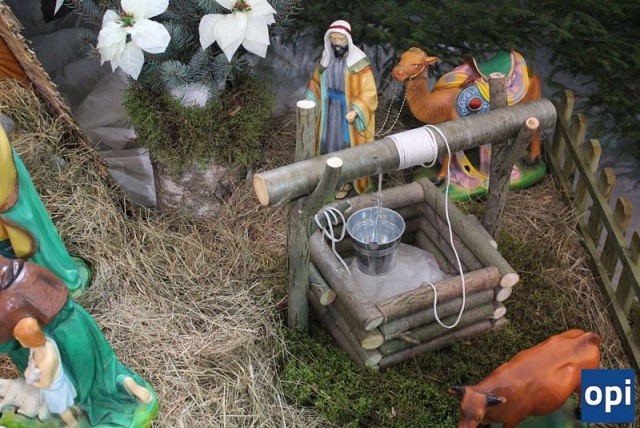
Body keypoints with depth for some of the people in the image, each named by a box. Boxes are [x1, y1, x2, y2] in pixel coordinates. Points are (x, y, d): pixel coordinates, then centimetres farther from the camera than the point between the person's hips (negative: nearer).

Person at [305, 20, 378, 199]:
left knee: (347, 147, 7)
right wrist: (309, 102, -1)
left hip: (350, 113, -6)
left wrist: (355, 111, -34)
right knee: (330, 143, 18)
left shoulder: (359, 62, -23)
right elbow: (316, 81, 11)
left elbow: (368, 92, -22)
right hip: (330, 110, 6)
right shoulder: (327, 57, -4)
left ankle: (348, 182, 25)